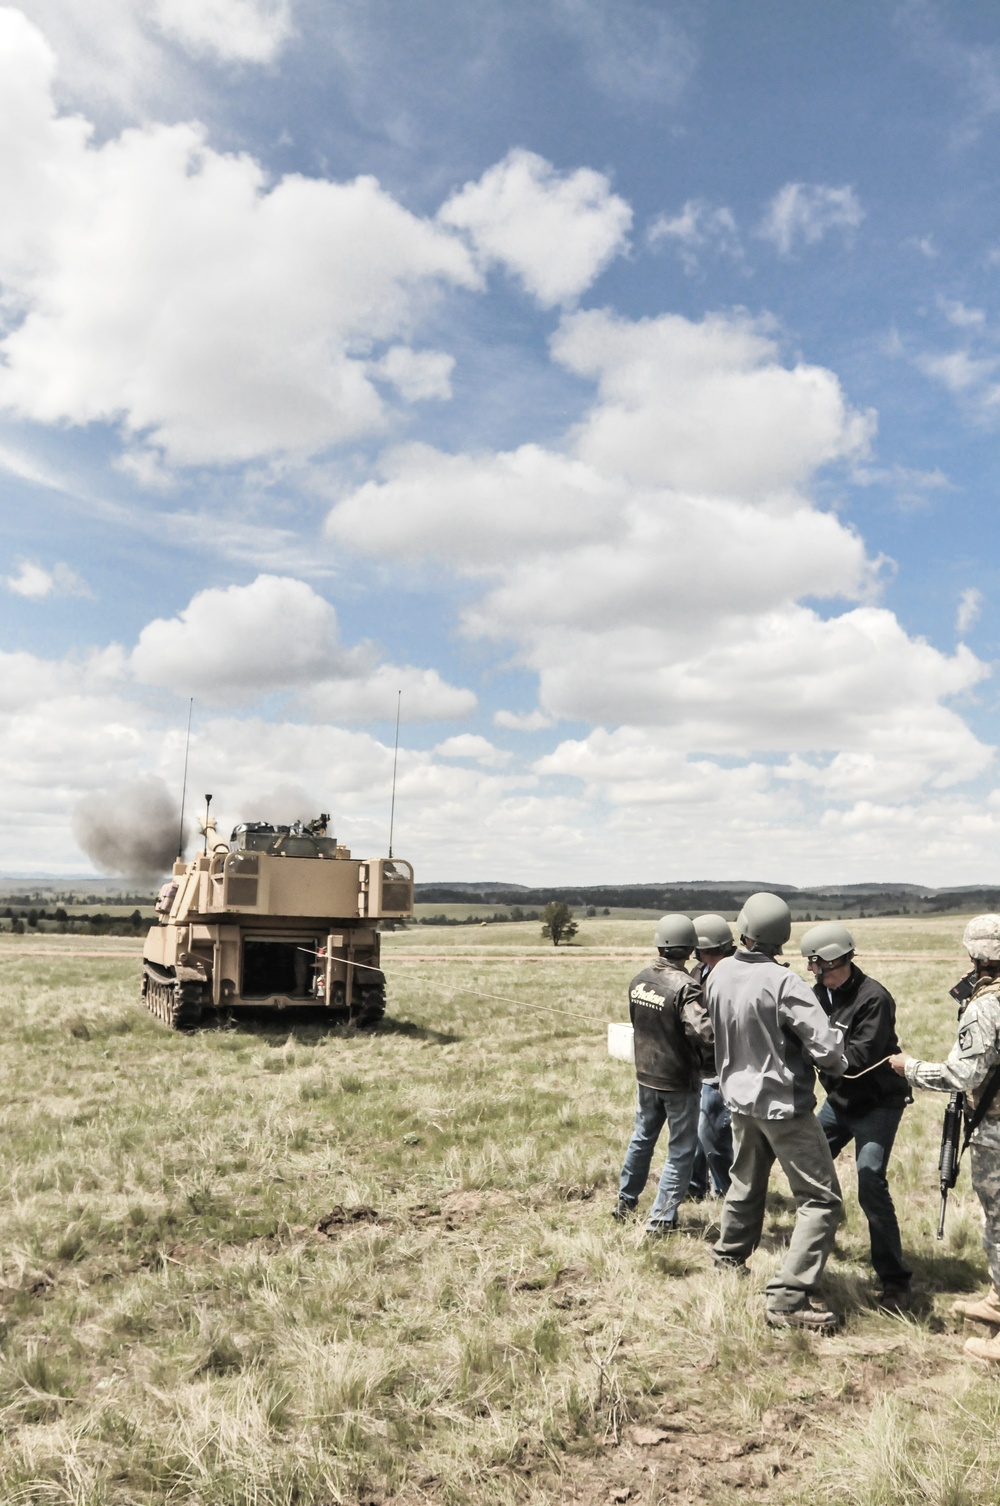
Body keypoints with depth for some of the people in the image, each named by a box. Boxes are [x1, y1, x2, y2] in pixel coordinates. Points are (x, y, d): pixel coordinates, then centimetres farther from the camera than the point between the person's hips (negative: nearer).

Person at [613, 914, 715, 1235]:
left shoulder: (638, 980, -4)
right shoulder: (684, 986, -24)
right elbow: (704, 1032, -33)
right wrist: (704, 1057, -13)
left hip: (645, 1075, 6)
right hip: (679, 1081, -6)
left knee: (642, 1138, 23)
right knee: (680, 1151, 9)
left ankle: (624, 1203, 37)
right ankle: (661, 1219, 11)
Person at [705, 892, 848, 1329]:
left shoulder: (718, 974, -6)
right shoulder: (782, 983, -24)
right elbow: (827, 1048, -23)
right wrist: (841, 1061, -1)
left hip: (739, 1097, 7)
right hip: (784, 1104, -6)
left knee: (746, 1183, 27)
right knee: (821, 1200, 4)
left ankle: (728, 1258, 43)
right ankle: (788, 1298, -1)